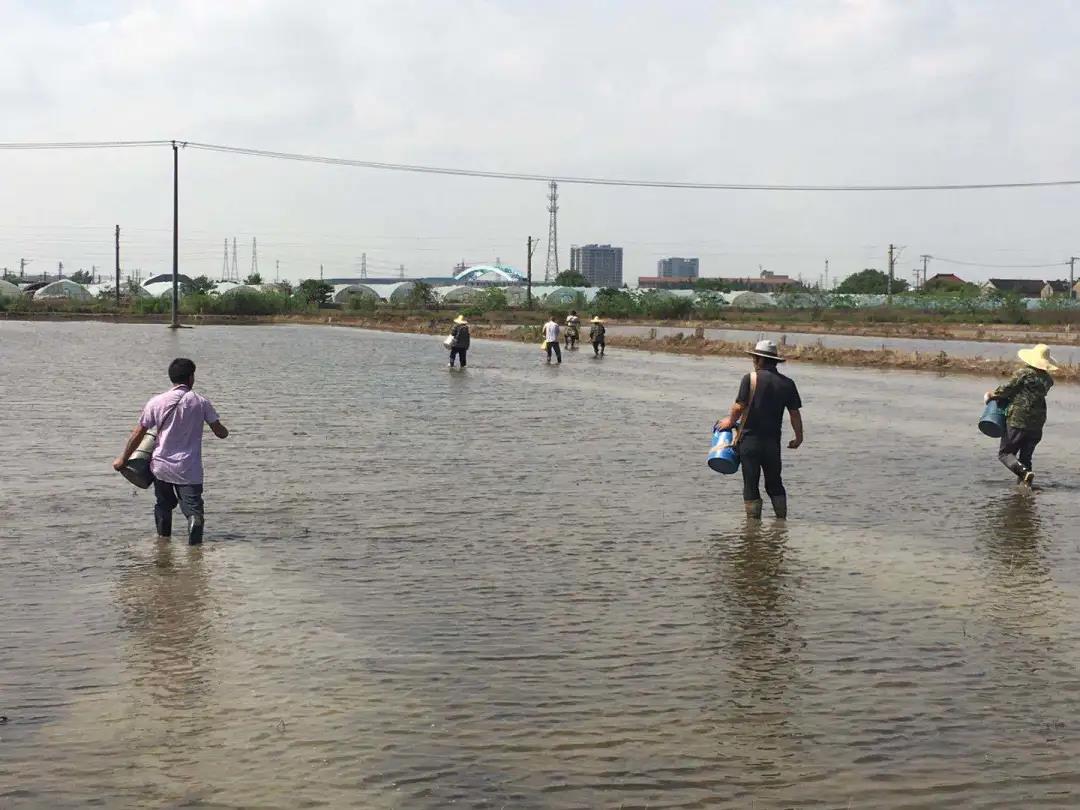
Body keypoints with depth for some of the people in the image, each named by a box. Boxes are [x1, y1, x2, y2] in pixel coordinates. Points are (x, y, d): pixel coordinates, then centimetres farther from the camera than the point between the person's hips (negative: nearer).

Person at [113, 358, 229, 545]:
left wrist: (122, 459, 12)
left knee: (164, 505, 23)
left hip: (161, 466, 2)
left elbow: (138, 434, 0)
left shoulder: (156, 402, -3)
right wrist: (223, 430, 24)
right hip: (189, 469, -2)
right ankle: (195, 520, -36)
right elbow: (221, 433, -1)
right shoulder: (201, 402, -5)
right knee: (193, 506, -7)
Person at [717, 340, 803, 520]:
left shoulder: (751, 378, -9)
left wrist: (730, 421, 9)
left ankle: (753, 522, 5)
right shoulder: (787, 383, 1)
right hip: (773, 441, 3)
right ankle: (782, 519, 16)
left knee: (750, 484, 4)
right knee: (775, 483, 16)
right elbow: (795, 413, 3)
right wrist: (799, 438, 14)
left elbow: (739, 407, -11)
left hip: (750, 439, -3)